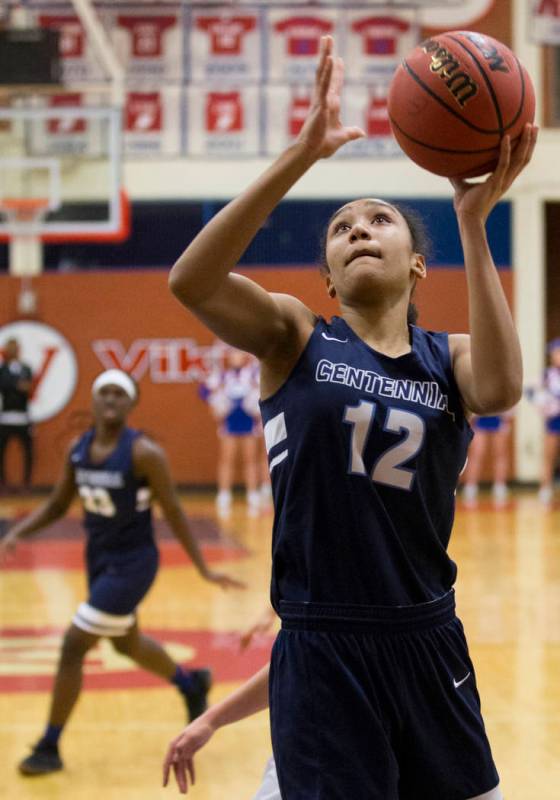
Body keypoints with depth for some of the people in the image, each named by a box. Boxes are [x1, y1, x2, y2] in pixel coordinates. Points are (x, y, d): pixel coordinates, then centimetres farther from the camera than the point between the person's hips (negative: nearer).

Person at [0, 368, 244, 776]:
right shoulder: (78, 449, -2)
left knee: (74, 647, -10)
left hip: (132, 562, -7)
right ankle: (192, 683, 54)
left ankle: (49, 748, 3)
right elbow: (56, 505, 8)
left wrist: (204, 569, -12)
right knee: (127, 642, 25)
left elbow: (174, 512, -13)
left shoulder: (144, 453, -20)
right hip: (98, 556, 7)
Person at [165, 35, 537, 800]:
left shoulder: (449, 356, 5)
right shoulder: (295, 336, 0)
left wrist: (474, 222, -23)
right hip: (322, 652, -3)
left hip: (429, 645, 3)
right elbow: (189, 281, -19)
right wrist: (302, 155, -26)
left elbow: (500, 389, -20)